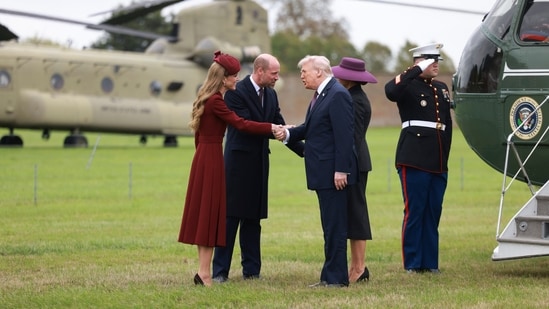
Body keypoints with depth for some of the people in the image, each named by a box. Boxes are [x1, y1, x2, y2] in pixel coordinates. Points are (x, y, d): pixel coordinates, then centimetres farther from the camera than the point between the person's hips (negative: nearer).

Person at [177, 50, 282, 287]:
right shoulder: (215, 101, -16)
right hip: (212, 158, -9)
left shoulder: (206, 99, 13)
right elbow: (240, 124, -22)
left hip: (203, 156, 9)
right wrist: (271, 128, -20)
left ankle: (203, 270, 13)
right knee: (210, 210, -7)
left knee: (204, 211, 10)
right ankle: (204, 272, -6)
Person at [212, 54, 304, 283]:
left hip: (259, 164, 7)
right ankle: (220, 271, 0)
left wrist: (304, 151, 1)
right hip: (239, 161, -7)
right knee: (231, 216, -4)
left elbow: (279, 127, 11)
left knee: (253, 217, 10)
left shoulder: (271, 95, 10)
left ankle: (251, 270, 13)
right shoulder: (236, 92, -12)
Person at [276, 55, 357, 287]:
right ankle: (330, 276, 18)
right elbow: (310, 128, 19)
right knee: (330, 225, 13)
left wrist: (341, 170, -23)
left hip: (334, 172, -10)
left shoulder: (338, 95, -15)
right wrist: (288, 134, 0)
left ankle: (336, 277, -2)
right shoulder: (320, 95, 16)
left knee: (335, 226, -6)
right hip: (323, 172, 10)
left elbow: (344, 135, -20)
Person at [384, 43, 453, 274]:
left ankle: (430, 262, 13)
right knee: (414, 211, -4)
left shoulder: (442, 88, 19)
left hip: (438, 162, 6)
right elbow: (390, 91, -27)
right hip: (415, 160, -6)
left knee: (433, 212, 8)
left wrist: (445, 156, 17)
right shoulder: (408, 86, -2)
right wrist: (418, 71, -22)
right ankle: (412, 263, 1)